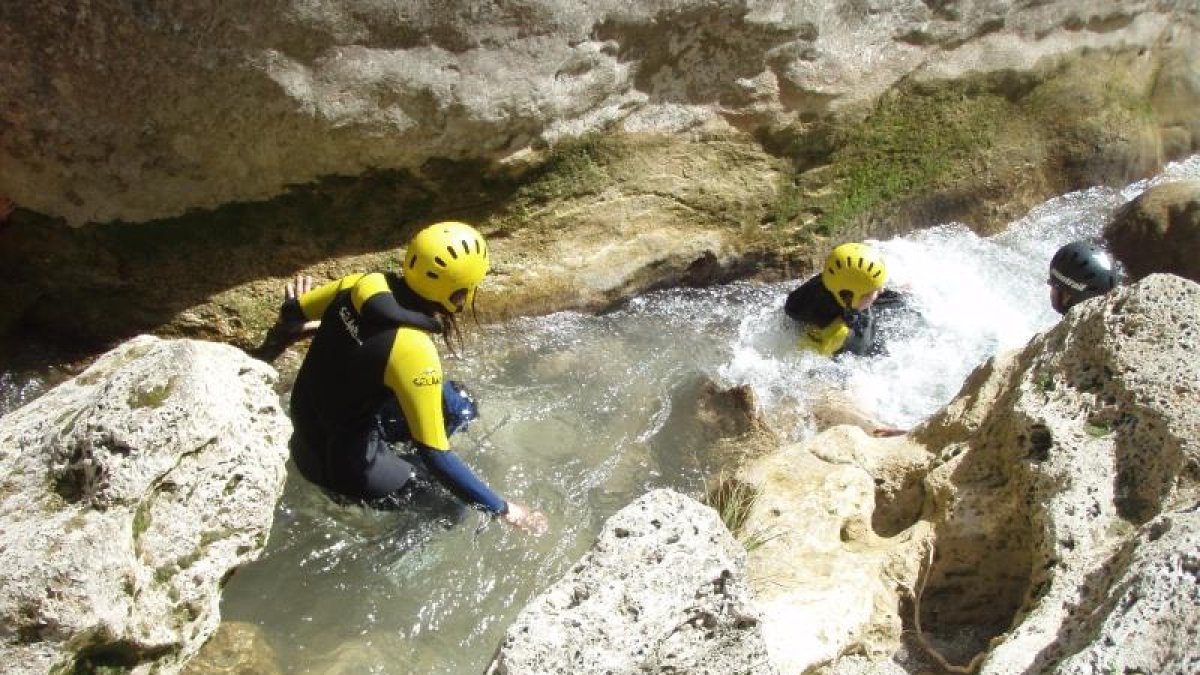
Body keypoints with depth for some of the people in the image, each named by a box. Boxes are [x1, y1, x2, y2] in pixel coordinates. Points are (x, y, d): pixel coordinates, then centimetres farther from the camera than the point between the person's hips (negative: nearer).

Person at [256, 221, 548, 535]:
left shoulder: (366, 284, -13)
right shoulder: (414, 352, -32)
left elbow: (292, 316, 4)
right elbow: (435, 455, -27)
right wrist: (503, 509, -20)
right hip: (338, 460, -7)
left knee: (459, 408, 11)